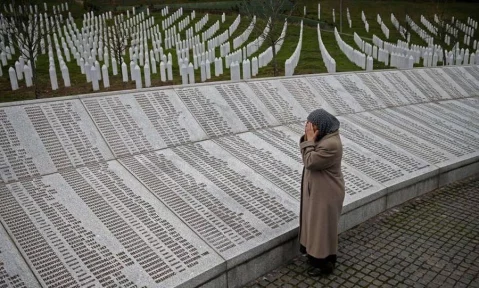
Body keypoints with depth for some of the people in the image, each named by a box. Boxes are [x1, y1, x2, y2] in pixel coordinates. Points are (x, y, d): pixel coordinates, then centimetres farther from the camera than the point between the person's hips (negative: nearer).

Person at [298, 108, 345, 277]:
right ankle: (316, 254, 41)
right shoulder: (324, 136, 0)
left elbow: (309, 162, -26)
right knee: (315, 222, 22)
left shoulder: (331, 144, -30)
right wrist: (307, 138, -10)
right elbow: (307, 156, 4)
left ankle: (325, 263, 24)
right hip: (317, 188, 10)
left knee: (323, 226, 6)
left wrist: (310, 140, -24)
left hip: (326, 193, -10)